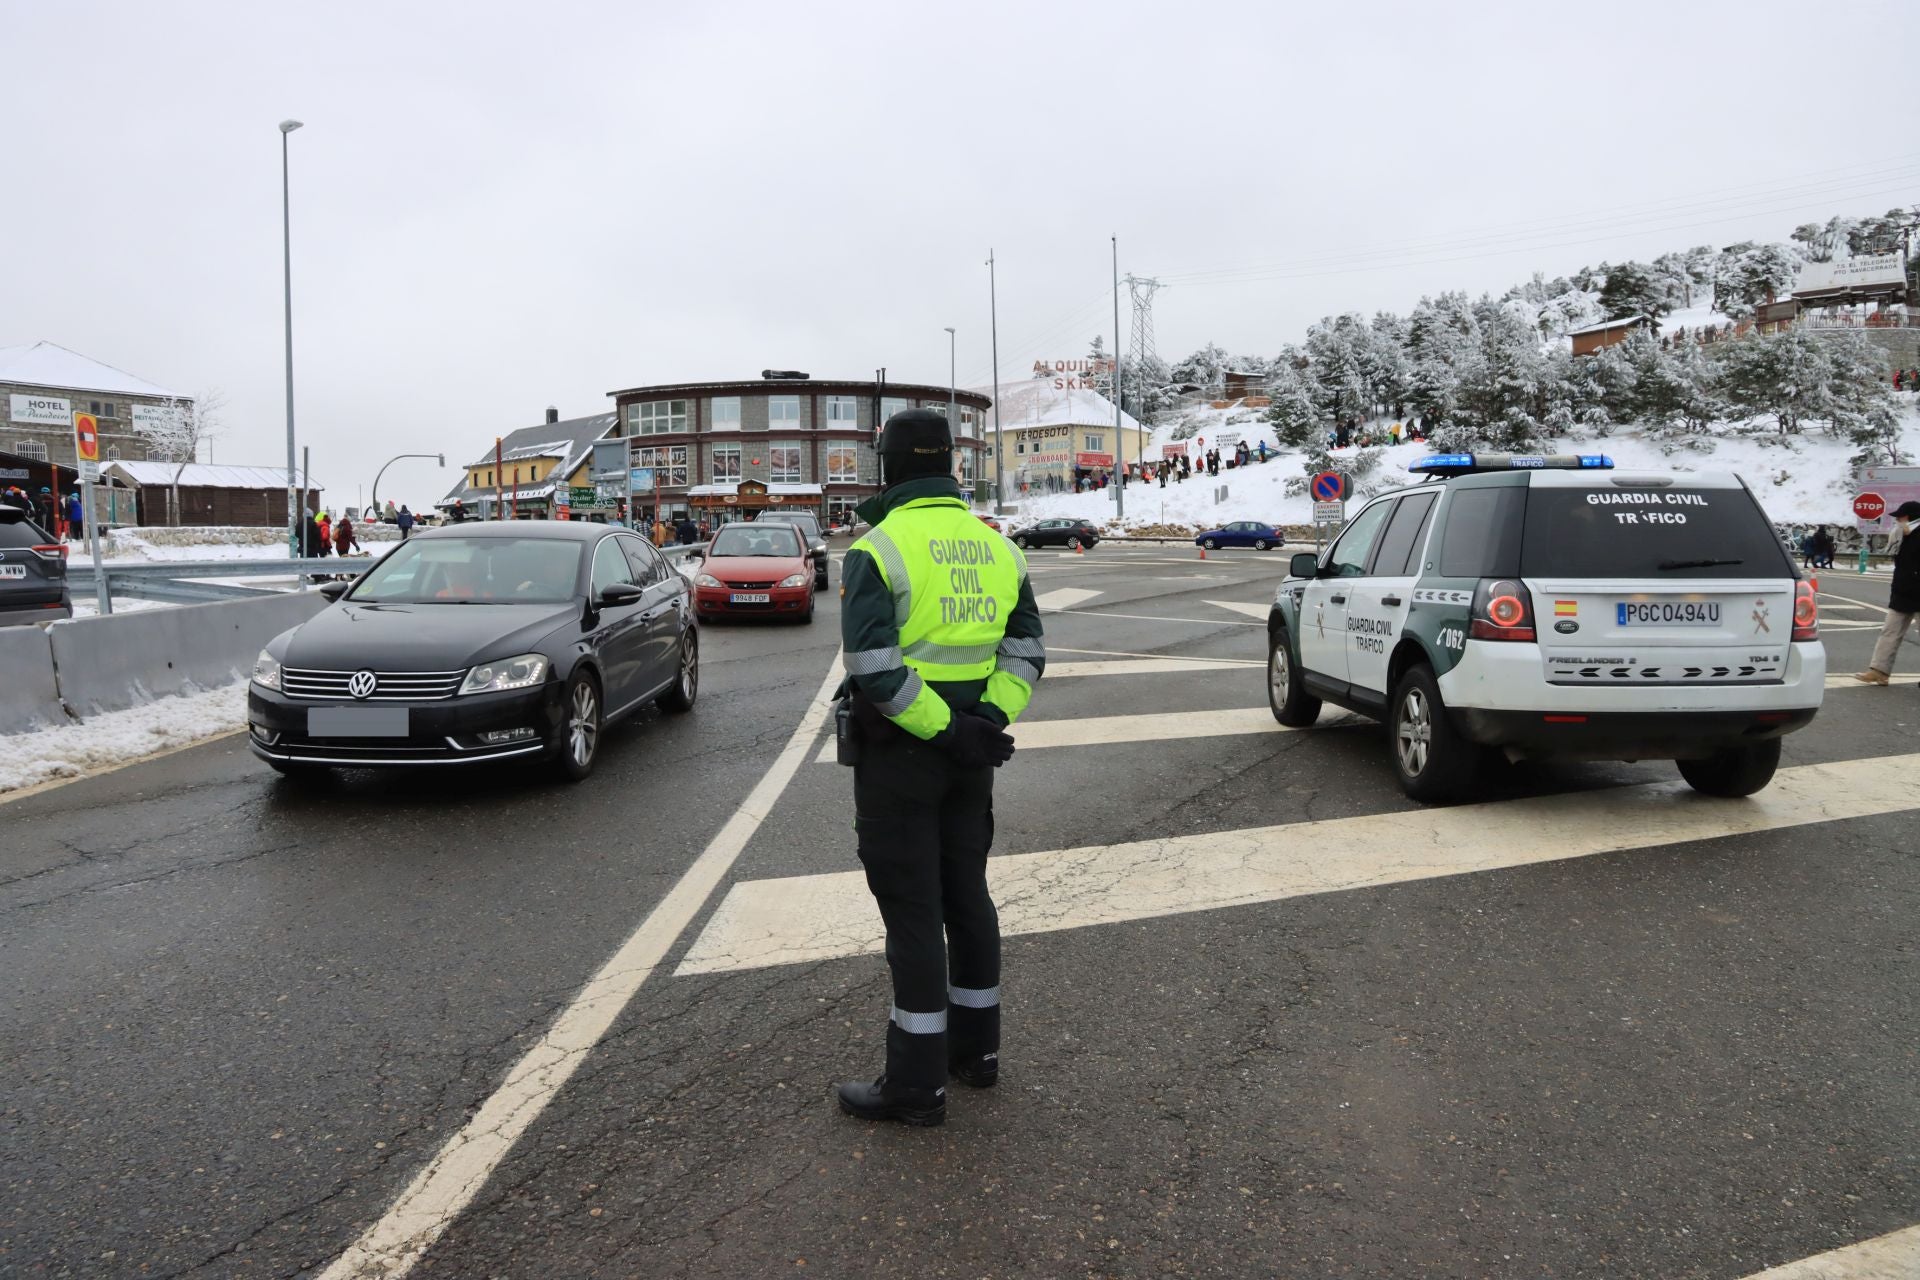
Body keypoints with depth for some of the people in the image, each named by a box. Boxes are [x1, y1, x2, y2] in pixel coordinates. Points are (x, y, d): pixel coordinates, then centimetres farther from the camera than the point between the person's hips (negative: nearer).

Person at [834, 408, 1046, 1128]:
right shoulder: (997, 547, 9)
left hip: (900, 752, -6)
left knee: (911, 911, 0)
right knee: (968, 894, 17)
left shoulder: (877, 548, -13)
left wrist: (947, 730, -19)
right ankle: (975, 1048, 30)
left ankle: (917, 1082, 9)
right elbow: (1026, 650, 6)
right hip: (968, 754, 7)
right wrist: (989, 717, -6)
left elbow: (873, 666, -23)